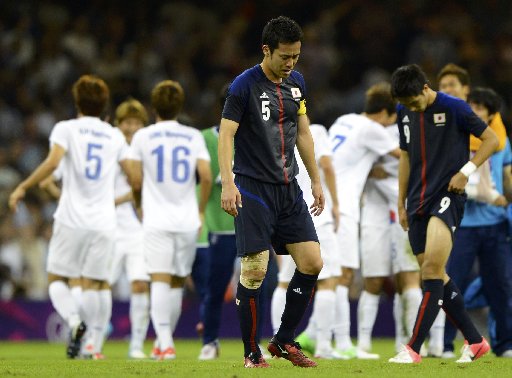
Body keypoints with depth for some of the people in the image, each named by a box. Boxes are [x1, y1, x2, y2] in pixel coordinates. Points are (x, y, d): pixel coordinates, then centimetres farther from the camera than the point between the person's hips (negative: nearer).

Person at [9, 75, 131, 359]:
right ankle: (94, 342, -11)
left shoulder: (66, 129, 2)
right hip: (104, 223, 2)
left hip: (71, 220, -2)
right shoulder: (115, 137, 12)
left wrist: (23, 187, -8)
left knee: (57, 279, 7)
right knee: (92, 284, 5)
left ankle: (74, 321, -20)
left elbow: (52, 163, -15)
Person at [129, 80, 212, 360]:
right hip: (187, 220, 2)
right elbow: (206, 177, -3)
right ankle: (163, 342, 20)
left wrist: (139, 206, 20)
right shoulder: (194, 137, 5)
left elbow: (136, 182, 1)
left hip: (156, 220, -2)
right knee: (177, 284, 13)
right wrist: (201, 211, 10)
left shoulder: (142, 137, 2)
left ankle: (165, 345, -21)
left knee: (160, 281, -8)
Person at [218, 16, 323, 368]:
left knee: (312, 263, 0)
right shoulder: (245, 85, -10)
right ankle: (252, 353, 2)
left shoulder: (296, 82, 10)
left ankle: (284, 340, 15)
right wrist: (228, 183, -23)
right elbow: (225, 134, -12)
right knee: (255, 271, -9)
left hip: (288, 187, 7)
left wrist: (316, 180, 18)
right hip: (253, 188, -6)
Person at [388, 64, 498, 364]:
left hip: (447, 196, -7)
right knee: (436, 276, 7)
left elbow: (492, 140, -2)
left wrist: (466, 171, -12)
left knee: (432, 269, -18)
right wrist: (401, 203, 19)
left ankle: (414, 348, -20)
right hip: (419, 201, 7)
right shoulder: (404, 112, 9)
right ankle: (475, 342, 18)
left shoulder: (454, 108, -9)